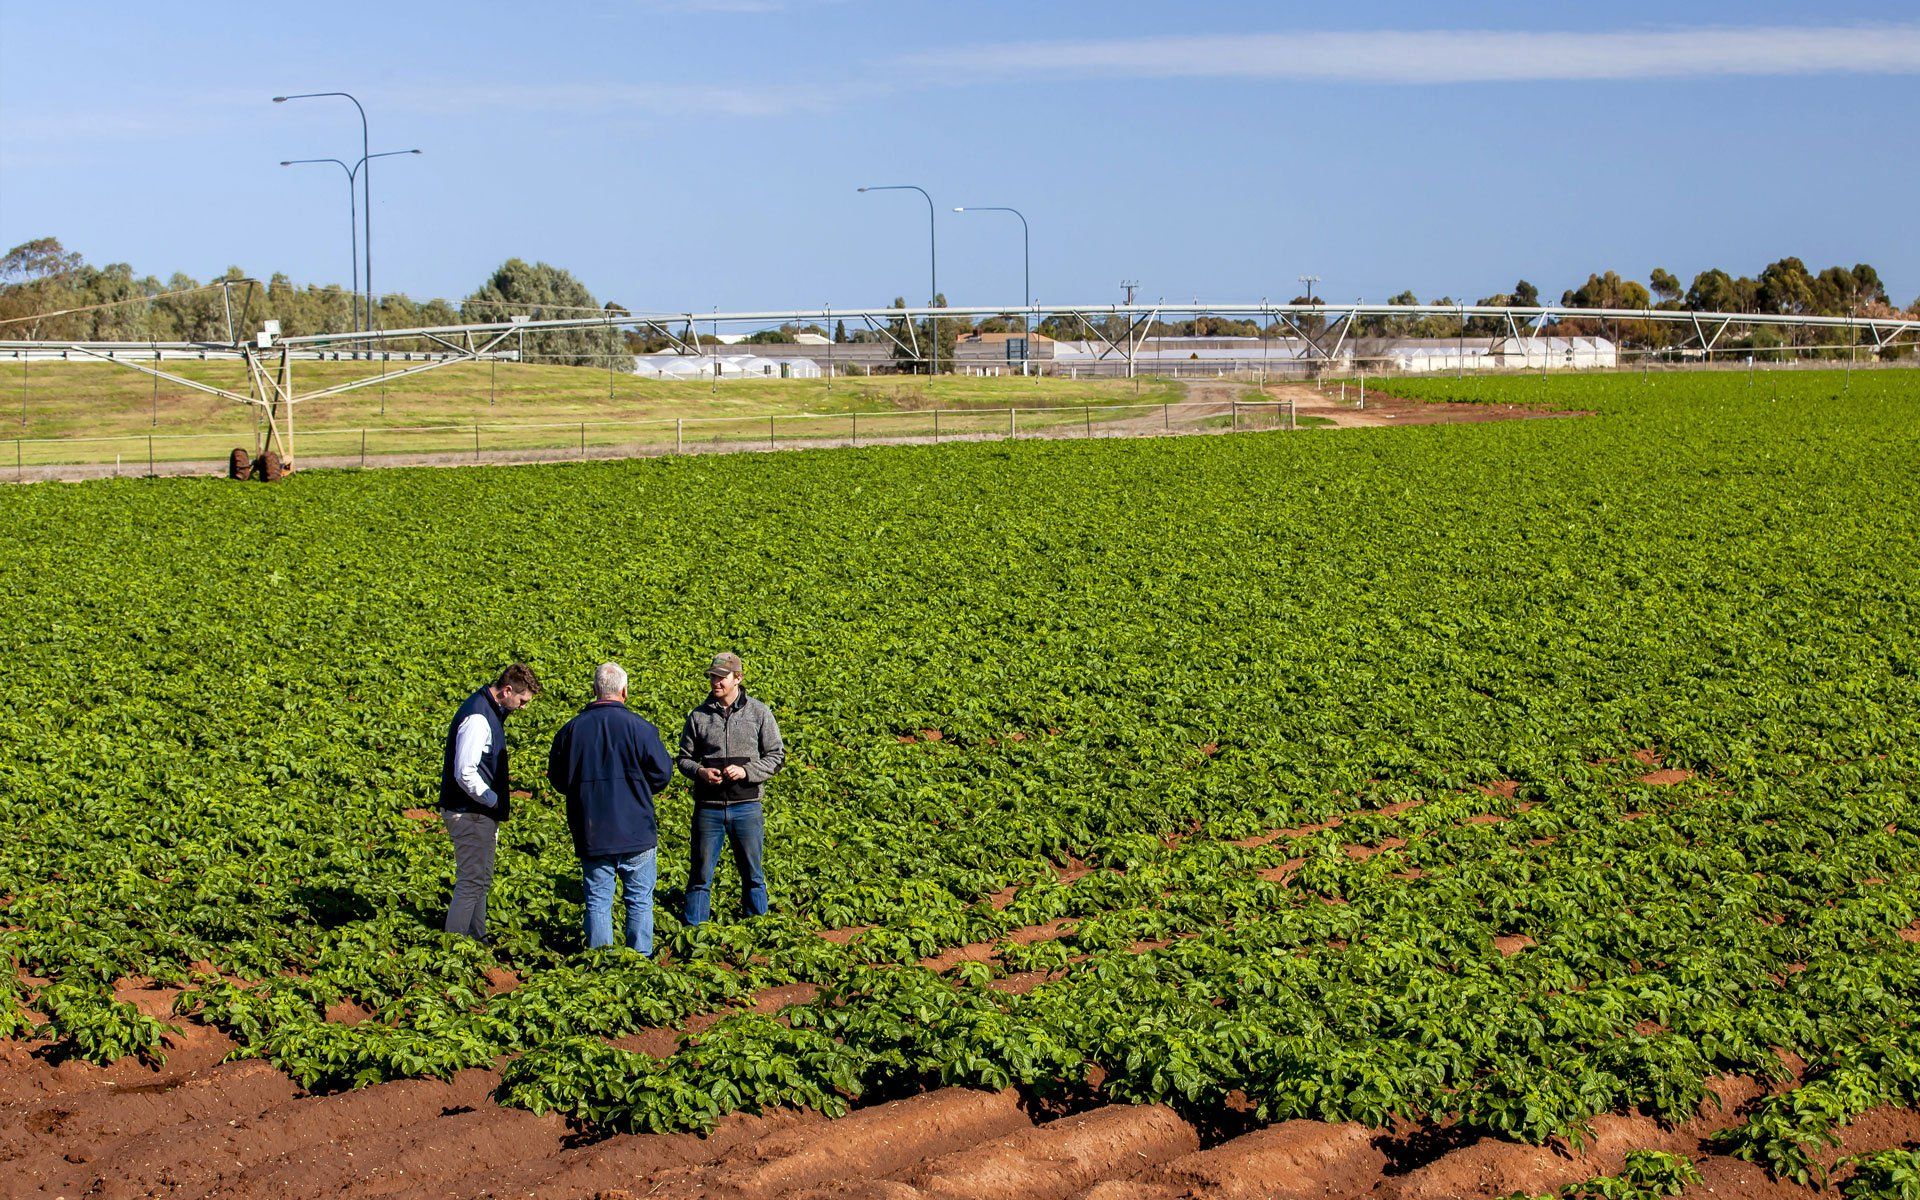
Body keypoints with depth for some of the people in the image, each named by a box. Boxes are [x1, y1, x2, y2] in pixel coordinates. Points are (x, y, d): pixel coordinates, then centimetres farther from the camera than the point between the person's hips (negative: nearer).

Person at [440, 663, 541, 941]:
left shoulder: (490, 711, 11)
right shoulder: (477, 718, -22)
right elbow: (465, 774, -26)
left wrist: (500, 786, 11)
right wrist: (495, 800, -16)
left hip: (481, 815, 11)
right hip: (471, 815, -11)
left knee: (480, 882, 18)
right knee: (471, 883, -6)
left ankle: (477, 940, 28)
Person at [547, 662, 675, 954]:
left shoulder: (570, 730, 0)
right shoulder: (640, 727, -9)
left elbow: (557, 779, 9)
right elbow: (662, 774, -5)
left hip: (590, 836, 2)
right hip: (636, 832, -2)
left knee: (598, 902, 10)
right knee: (640, 902, 8)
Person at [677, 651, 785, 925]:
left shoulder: (758, 712, 1)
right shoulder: (698, 716, 4)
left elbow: (776, 755, 3)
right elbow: (684, 758, 11)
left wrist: (746, 771, -12)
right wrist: (700, 772, -11)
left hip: (746, 807, -1)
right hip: (708, 807, 1)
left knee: (752, 873, 9)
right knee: (700, 874, 5)